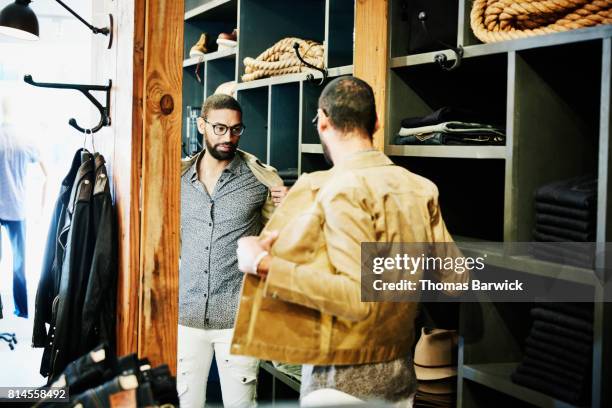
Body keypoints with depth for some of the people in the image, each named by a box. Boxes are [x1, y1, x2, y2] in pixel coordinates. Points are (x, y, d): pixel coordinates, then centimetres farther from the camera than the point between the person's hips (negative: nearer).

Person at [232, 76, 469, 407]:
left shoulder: (342, 190, -18)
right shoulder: (419, 188, 2)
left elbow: (358, 298, -27)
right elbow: (454, 278, 5)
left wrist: (265, 265, -23)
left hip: (343, 379, -7)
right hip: (401, 369, 7)